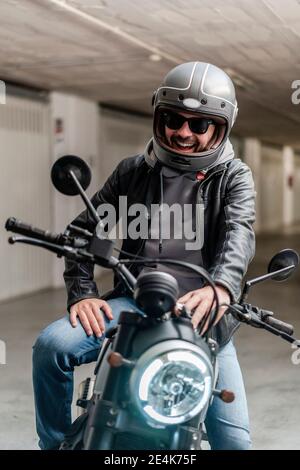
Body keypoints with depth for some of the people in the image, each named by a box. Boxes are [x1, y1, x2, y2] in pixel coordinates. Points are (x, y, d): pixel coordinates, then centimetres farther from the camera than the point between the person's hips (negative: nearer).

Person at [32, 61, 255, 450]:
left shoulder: (234, 177, 5)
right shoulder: (133, 171, 11)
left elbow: (239, 232, -14)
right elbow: (85, 229, 13)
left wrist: (221, 287, -36)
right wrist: (81, 294, -3)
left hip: (203, 314, -1)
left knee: (233, 438, -7)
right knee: (51, 345, -23)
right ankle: (56, 443, 0)